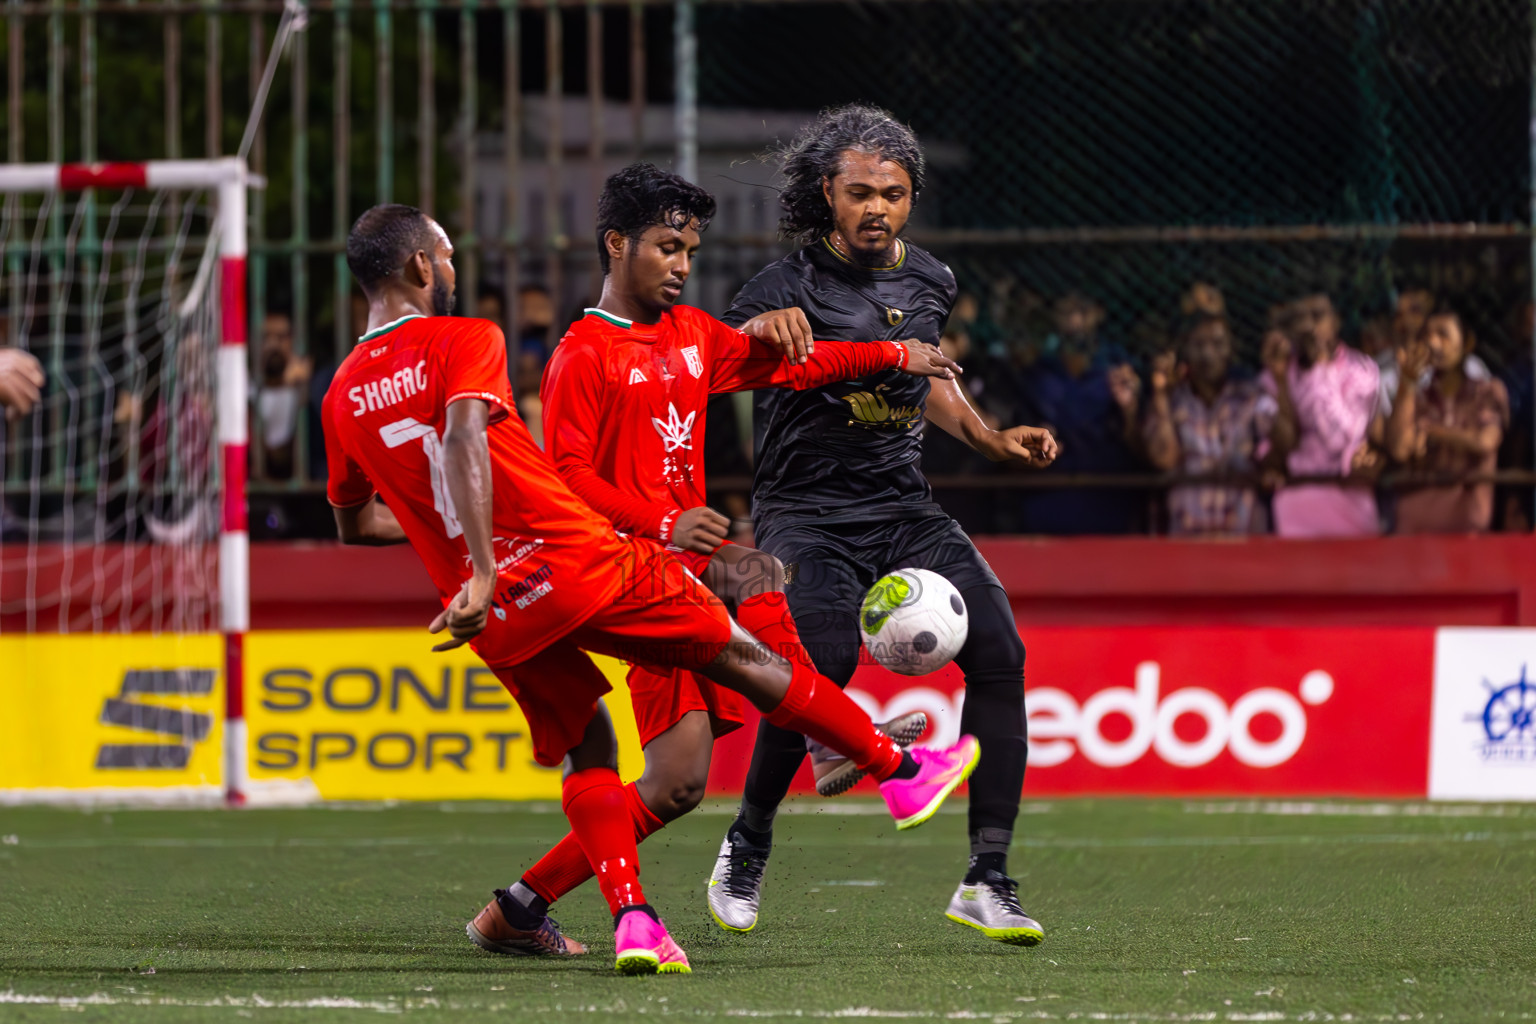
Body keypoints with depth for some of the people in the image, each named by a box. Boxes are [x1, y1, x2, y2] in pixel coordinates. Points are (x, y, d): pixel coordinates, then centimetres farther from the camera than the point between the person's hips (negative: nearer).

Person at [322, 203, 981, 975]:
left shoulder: (343, 397, 11)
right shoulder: (463, 342, -6)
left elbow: (353, 524, 22)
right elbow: (464, 439, -25)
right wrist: (484, 569, -32)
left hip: (499, 618, 5)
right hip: (580, 561, -5)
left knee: (586, 753, 17)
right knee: (741, 655, 9)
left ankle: (633, 920, -3)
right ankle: (902, 772, 19)